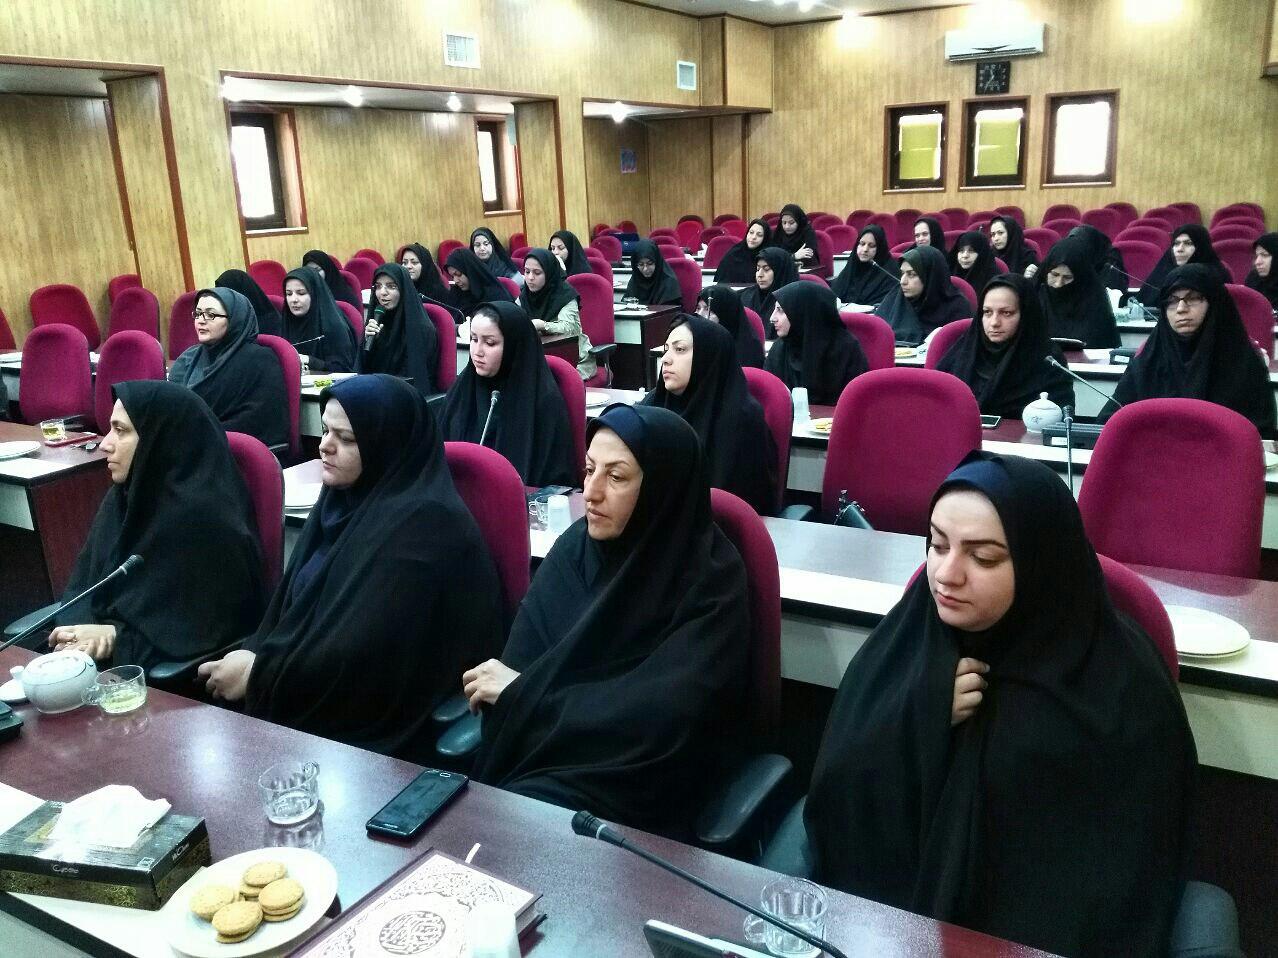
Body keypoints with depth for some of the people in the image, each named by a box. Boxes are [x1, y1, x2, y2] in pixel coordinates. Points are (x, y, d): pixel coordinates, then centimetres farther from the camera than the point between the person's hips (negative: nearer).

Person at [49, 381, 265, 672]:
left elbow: (208, 631, -19)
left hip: (179, 680, -7)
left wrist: (117, 638, -15)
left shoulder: (204, 516, -21)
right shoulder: (124, 495, 3)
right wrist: (83, 631, -13)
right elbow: (84, 585, 7)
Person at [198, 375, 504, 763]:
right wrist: (251, 655, -6)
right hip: (321, 700, 8)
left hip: (379, 730, -7)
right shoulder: (347, 497, 7)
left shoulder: (421, 523, -20)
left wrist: (259, 674, -12)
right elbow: (296, 604, 11)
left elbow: (368, 655, -21)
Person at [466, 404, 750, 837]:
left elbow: (663, 715, -20)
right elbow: (519, 665, -4)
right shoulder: (574, 547, 1)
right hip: (534, 761, 4)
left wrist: (523, 694, -13)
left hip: (633, 791, -4)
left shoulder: (711, 578, -13)